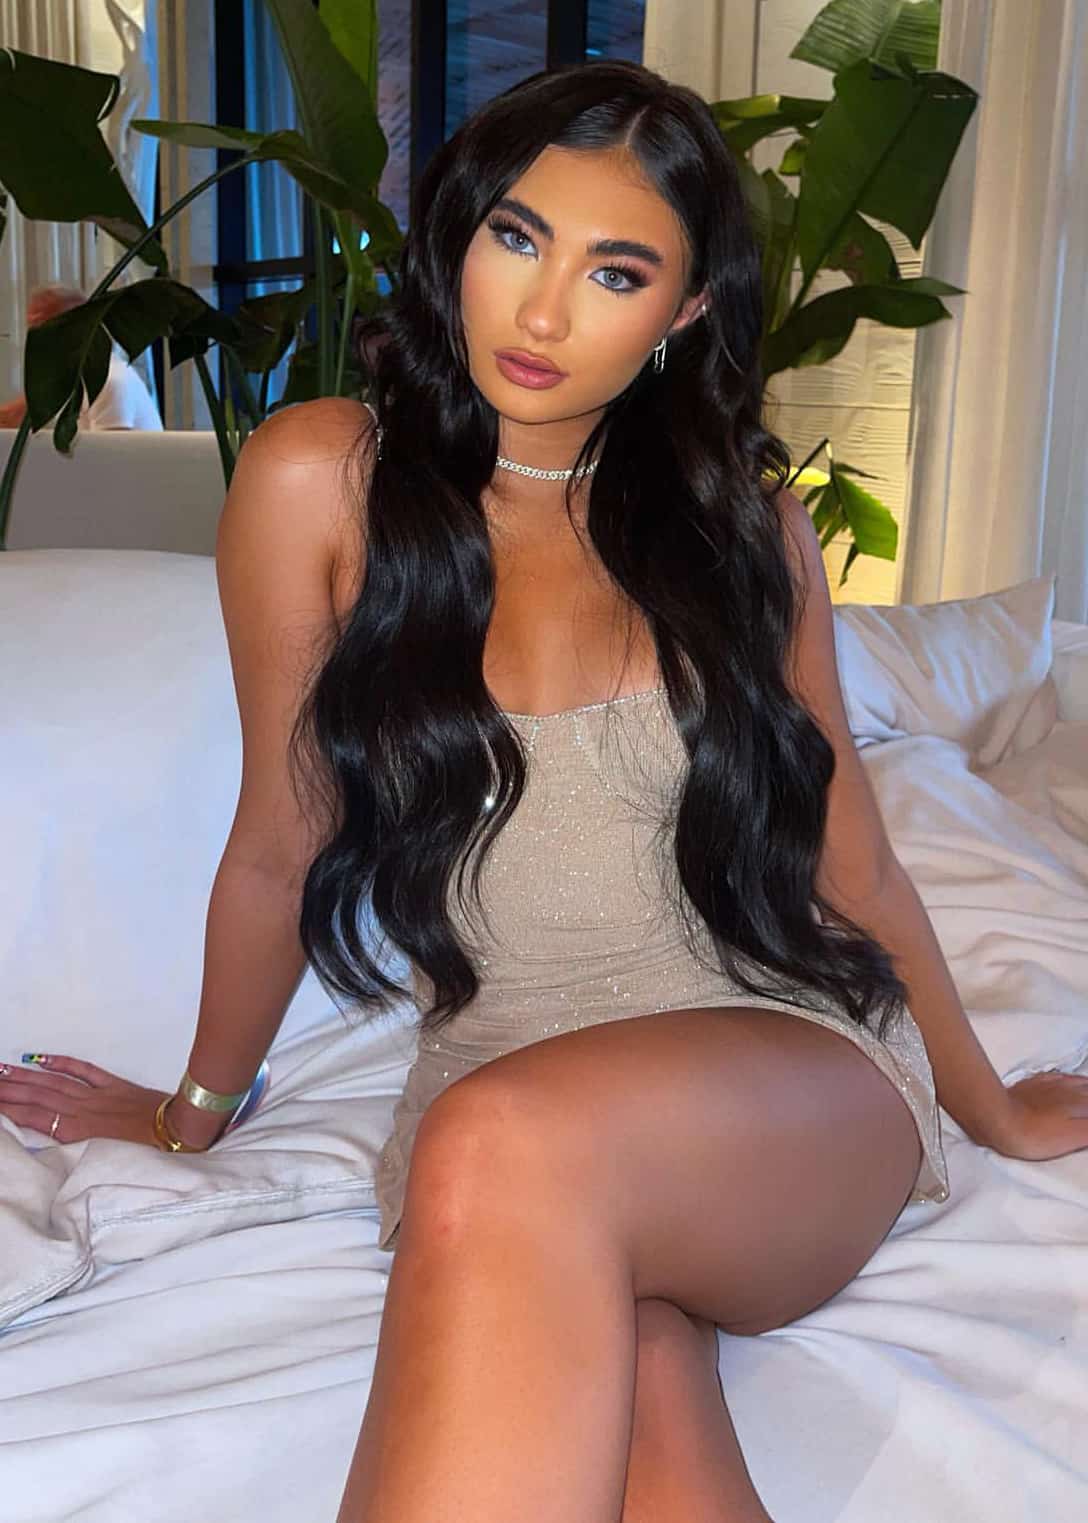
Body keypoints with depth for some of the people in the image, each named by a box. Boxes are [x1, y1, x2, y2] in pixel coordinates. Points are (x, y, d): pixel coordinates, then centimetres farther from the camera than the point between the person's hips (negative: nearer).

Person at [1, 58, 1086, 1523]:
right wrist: (195, 1108, 19)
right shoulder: (322, 480, -2)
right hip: (491, 1092, -1)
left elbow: (851, 866, 13)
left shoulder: (743, 520, 4)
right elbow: (279, 852, 8)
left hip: (794, 1083, 2)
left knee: (510, 1148, -34)